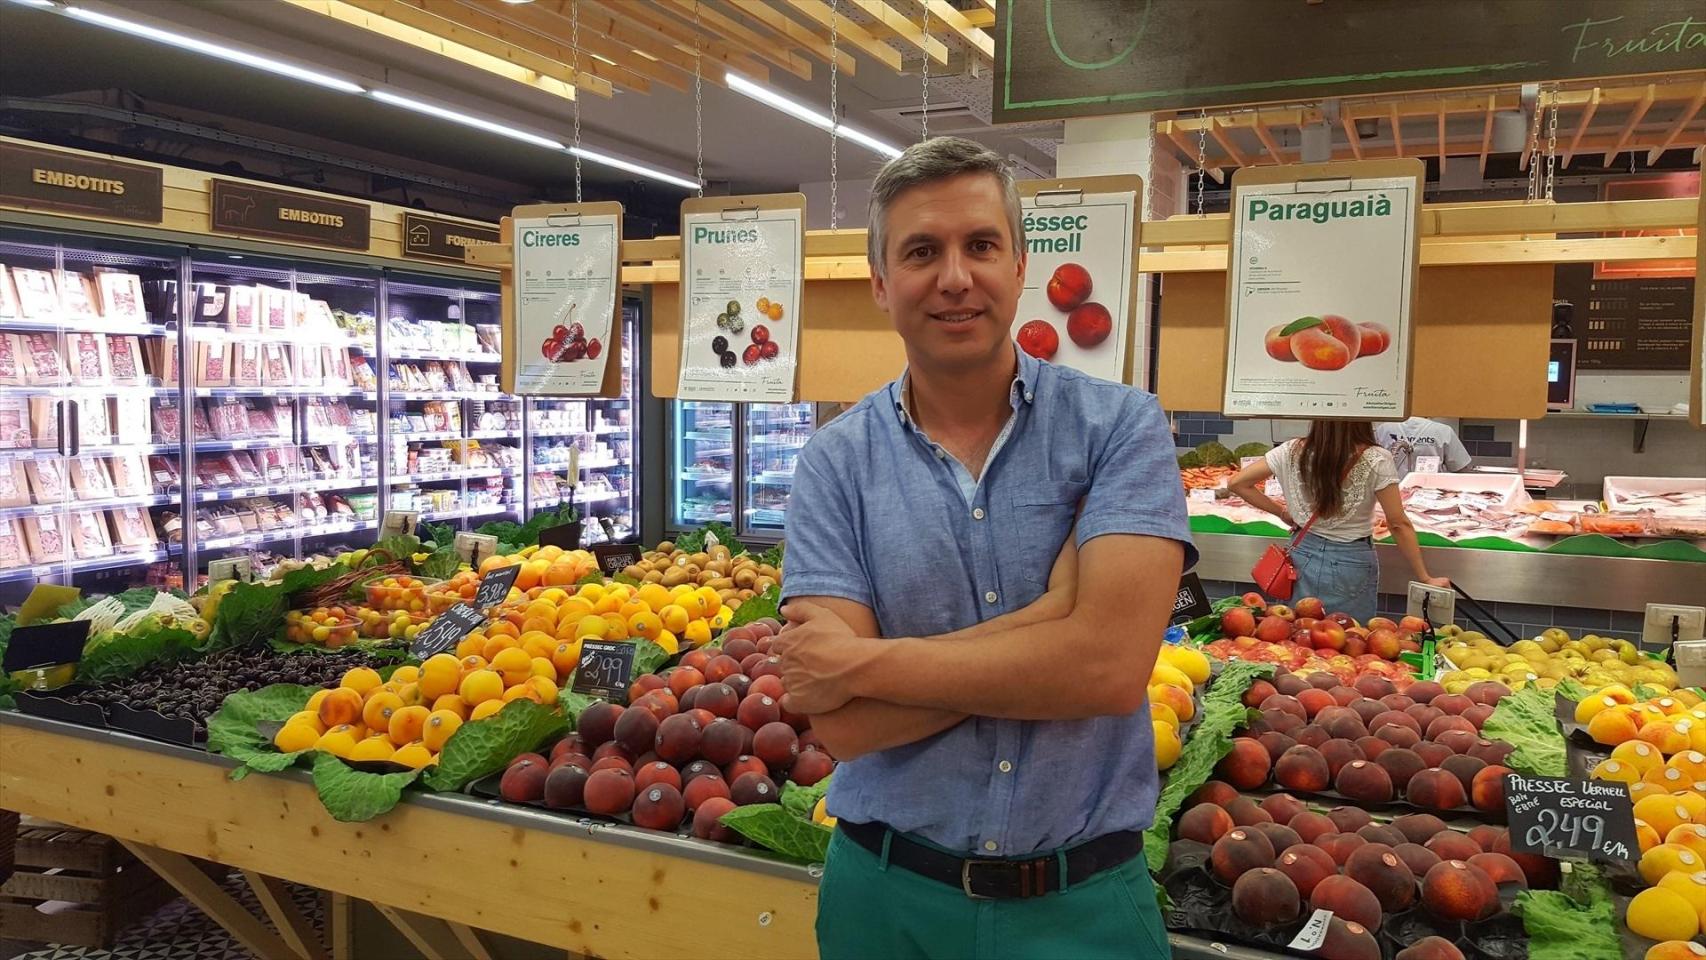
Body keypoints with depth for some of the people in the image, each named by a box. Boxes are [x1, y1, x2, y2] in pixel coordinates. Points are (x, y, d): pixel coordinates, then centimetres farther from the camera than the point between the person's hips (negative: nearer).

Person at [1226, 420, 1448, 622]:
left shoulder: (1292, 452, -7)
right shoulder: (1375, 460, -15)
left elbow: (1236, 483, -2)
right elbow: (1398, 525, -11)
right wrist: (1425, 579, -2)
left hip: (1303, 557, 3)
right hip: (1351, 566, -3)